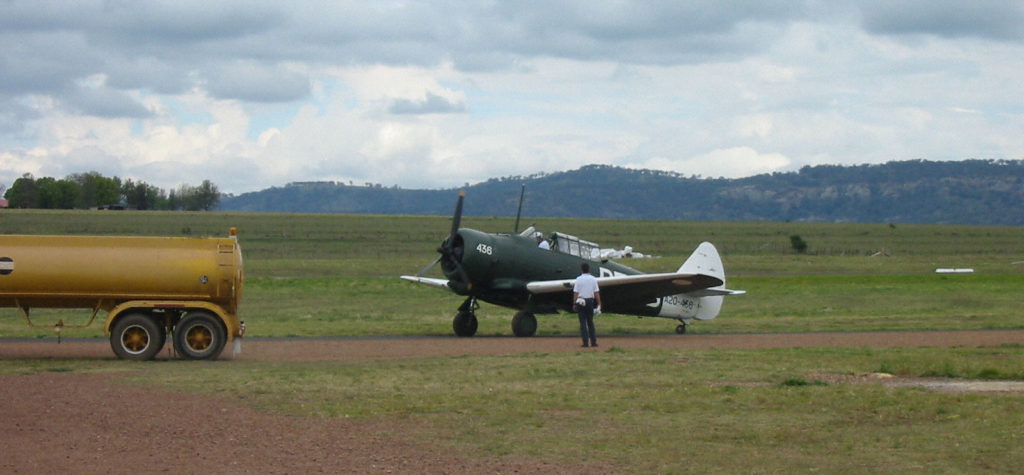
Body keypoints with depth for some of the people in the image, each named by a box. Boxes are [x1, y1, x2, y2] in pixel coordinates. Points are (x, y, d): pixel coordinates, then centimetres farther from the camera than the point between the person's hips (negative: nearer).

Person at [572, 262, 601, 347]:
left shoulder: (579, 279, -4)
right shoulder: (593, 279, 1)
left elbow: (576, 293, -6)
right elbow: (596, 293, 0)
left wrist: (574, 304, -2)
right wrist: (599, 304, 5)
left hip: (581, 302, -2)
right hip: (590, 301, 2)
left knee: (583, 322, 1)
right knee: (590, 322, 12)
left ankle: (586, 342, -4)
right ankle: (593, 341, 8)